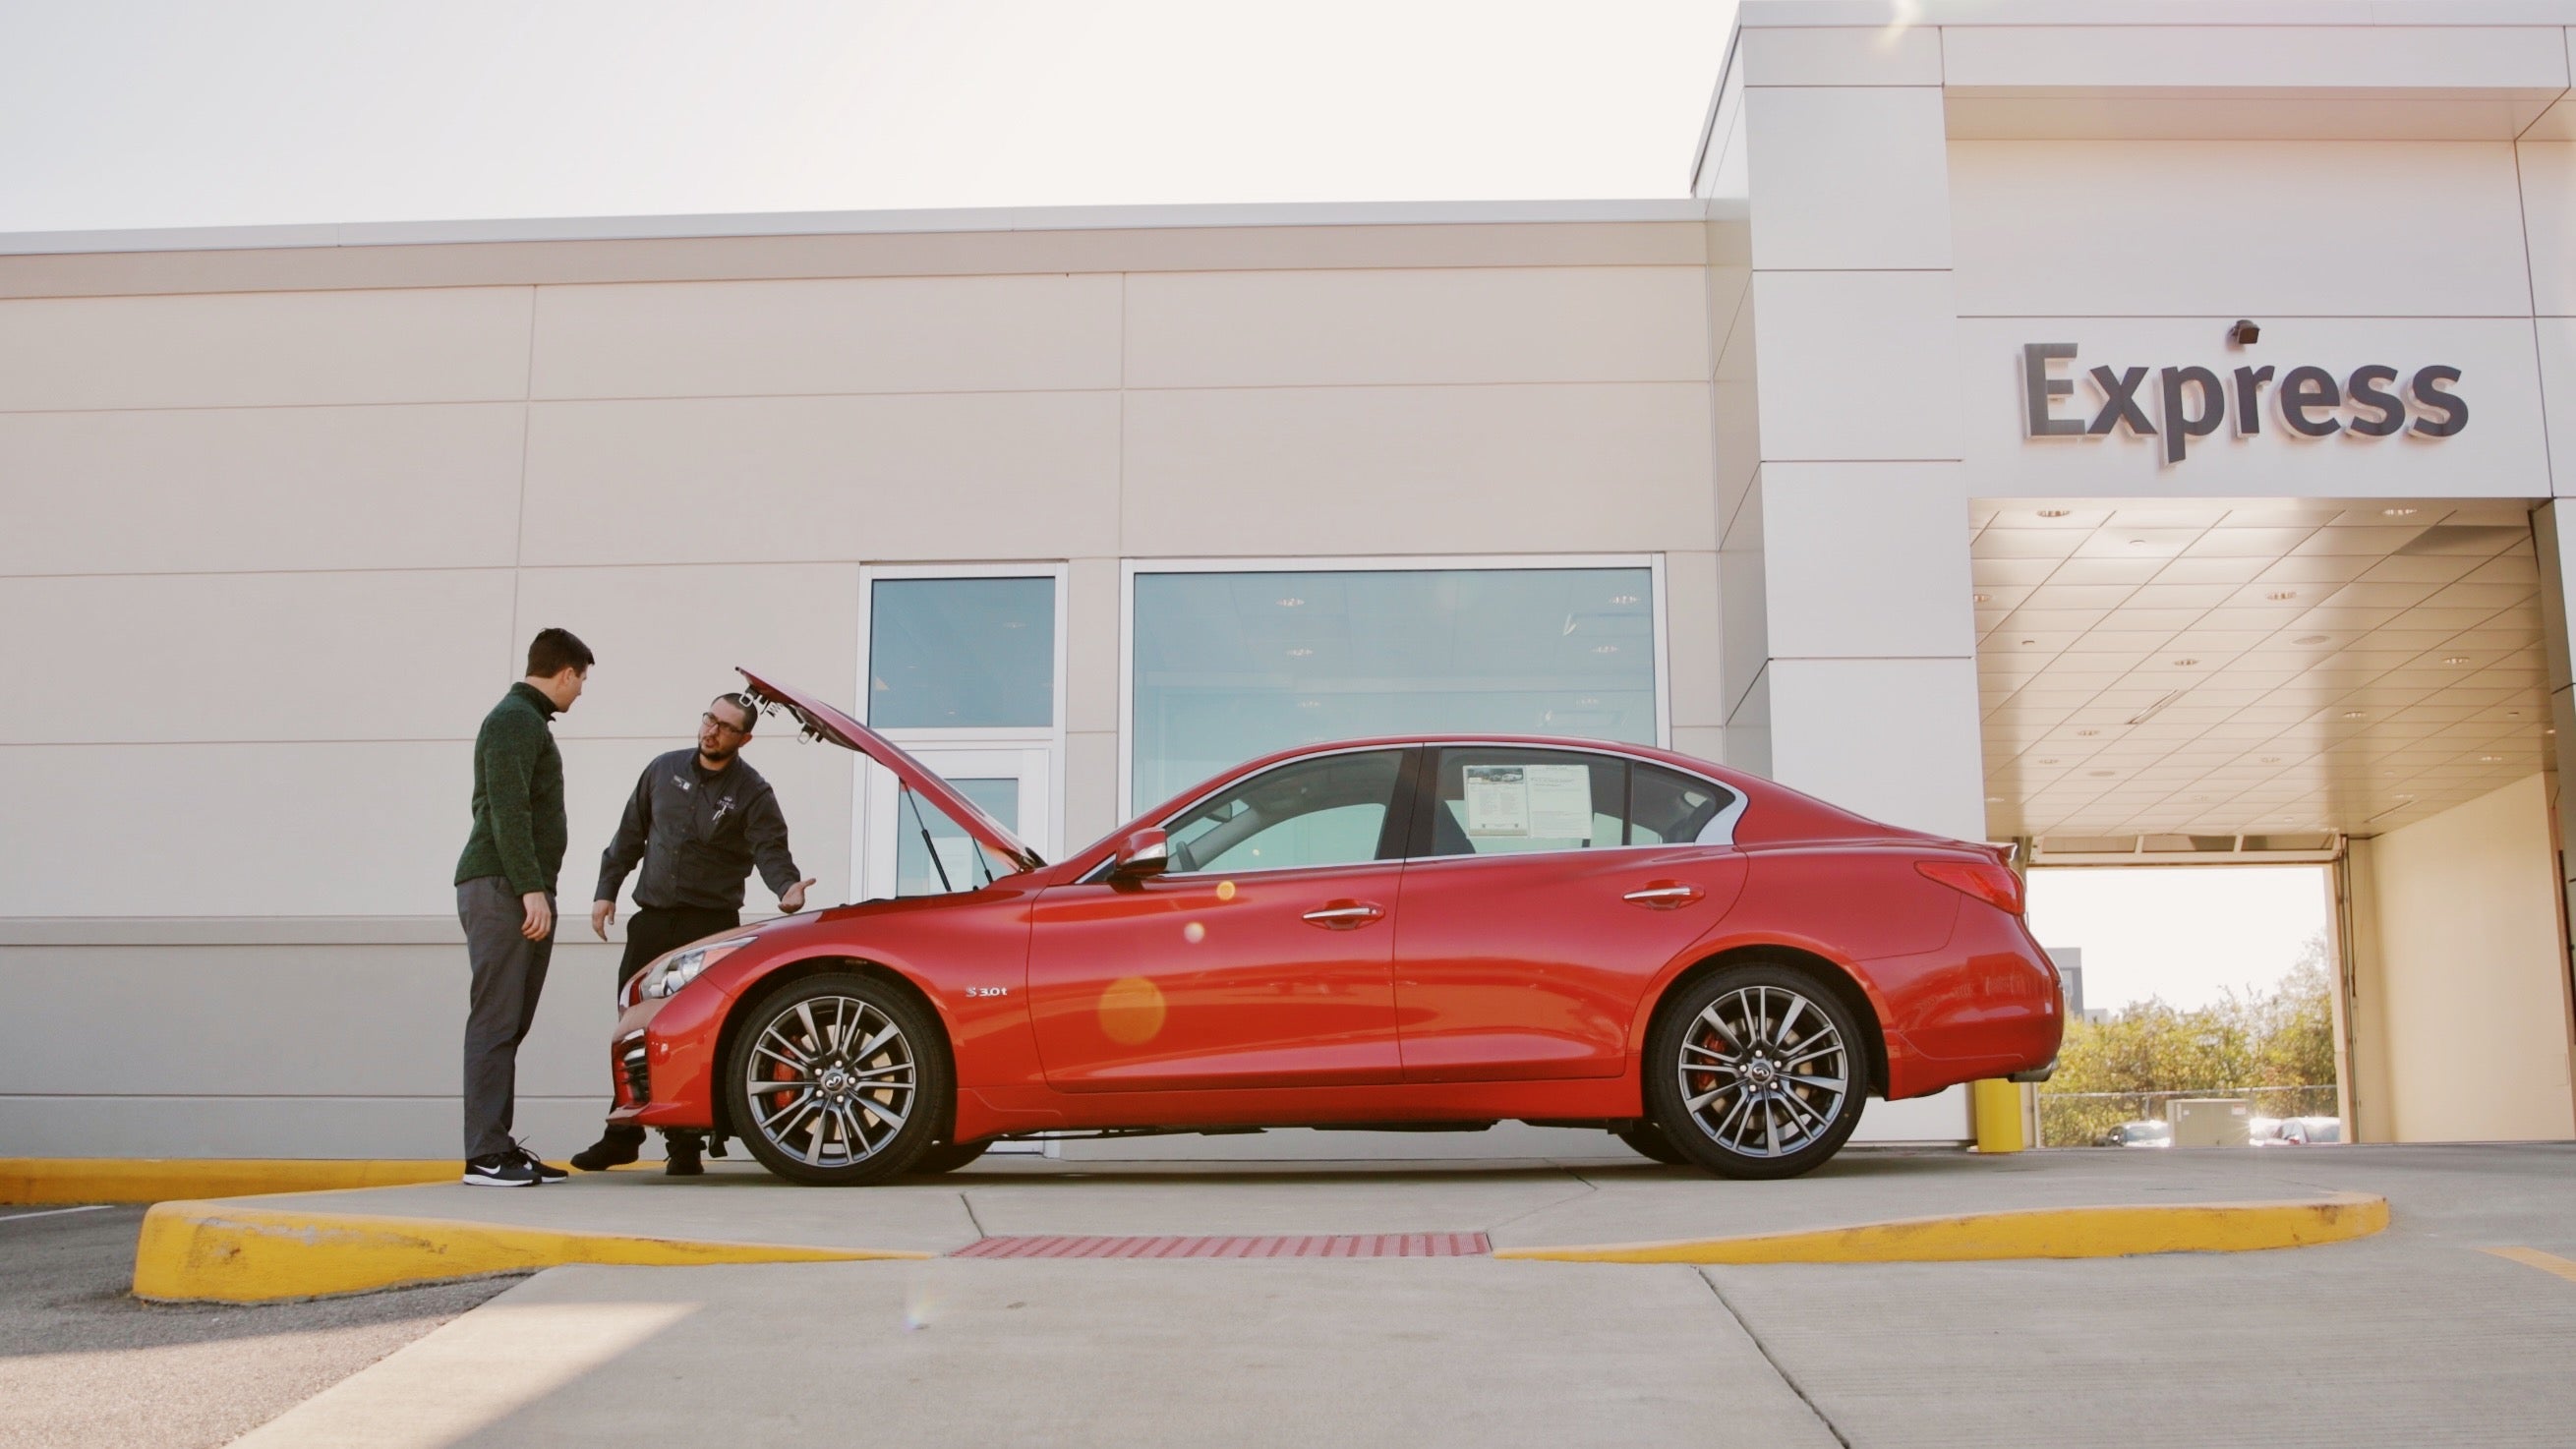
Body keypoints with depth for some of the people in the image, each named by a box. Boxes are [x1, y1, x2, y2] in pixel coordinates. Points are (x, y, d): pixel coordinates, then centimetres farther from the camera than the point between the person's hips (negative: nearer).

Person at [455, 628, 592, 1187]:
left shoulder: (529, 720, 25)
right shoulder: (515, 719, -6)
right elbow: (507, 811, -17)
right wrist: (531, 889, -22)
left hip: (523, 894, 10)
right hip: (501, 888, -10)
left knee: (510, 1026, 8)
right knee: (495, 1022, -11)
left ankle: (500, 1146, 9)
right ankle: (485, 1155, -12)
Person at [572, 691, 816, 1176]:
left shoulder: (752, 792, -3)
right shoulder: (665, 769, 10)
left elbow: (771, 849, -14)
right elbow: (631, 834, 17)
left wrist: (787, 887, -35)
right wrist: (606, 890, 11)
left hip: (710, 924, -4)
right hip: (652, 918, 4)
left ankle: (685, 1145, 1)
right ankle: (622, 1136, 17)